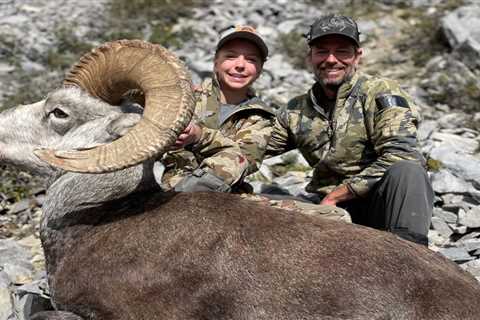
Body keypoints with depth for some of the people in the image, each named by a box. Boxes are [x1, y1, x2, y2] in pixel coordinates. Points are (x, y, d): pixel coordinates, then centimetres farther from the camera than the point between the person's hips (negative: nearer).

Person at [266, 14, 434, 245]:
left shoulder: (380, 93, -4)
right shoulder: (297, 111, 11)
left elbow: (398, 155, -17)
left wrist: (335, 195, -15)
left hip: (382, 201, -3)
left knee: (407, 171, -34)